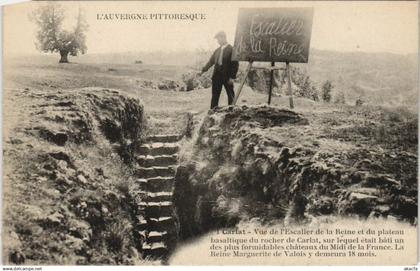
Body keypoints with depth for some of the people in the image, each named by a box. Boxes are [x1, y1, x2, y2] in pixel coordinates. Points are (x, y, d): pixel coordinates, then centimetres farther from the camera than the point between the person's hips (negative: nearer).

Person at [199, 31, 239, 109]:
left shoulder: (231, 50, -7)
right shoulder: (217, 50, 13)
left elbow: (235, 64, -11)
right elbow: (211, 61, 19)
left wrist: (232, 77, -16)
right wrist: (203, 70, 13)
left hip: (227, 77, -6)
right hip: (217, 76, 6)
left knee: (230, 96, 4)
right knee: (215, 96, 7)